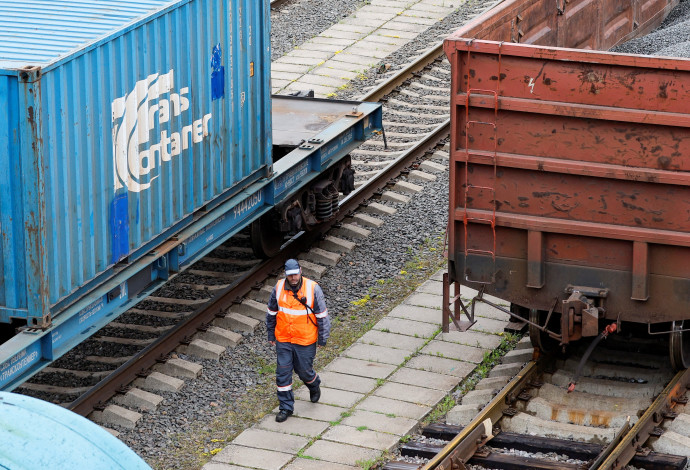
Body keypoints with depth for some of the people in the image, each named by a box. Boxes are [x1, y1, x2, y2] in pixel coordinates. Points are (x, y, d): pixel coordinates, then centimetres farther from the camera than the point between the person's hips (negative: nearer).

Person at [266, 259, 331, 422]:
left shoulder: (312, 289, -14)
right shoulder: (279, 288, -6)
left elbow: (322, 315, -6)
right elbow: (271, 313, 8)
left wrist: (323, 339, -3)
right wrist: (271, 335, 12)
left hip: (305, 341, -2)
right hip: (283, 340, 2)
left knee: (304, 371, 11)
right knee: (283, 373, 3)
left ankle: (314, 386, 46)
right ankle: (286, 407, 16)